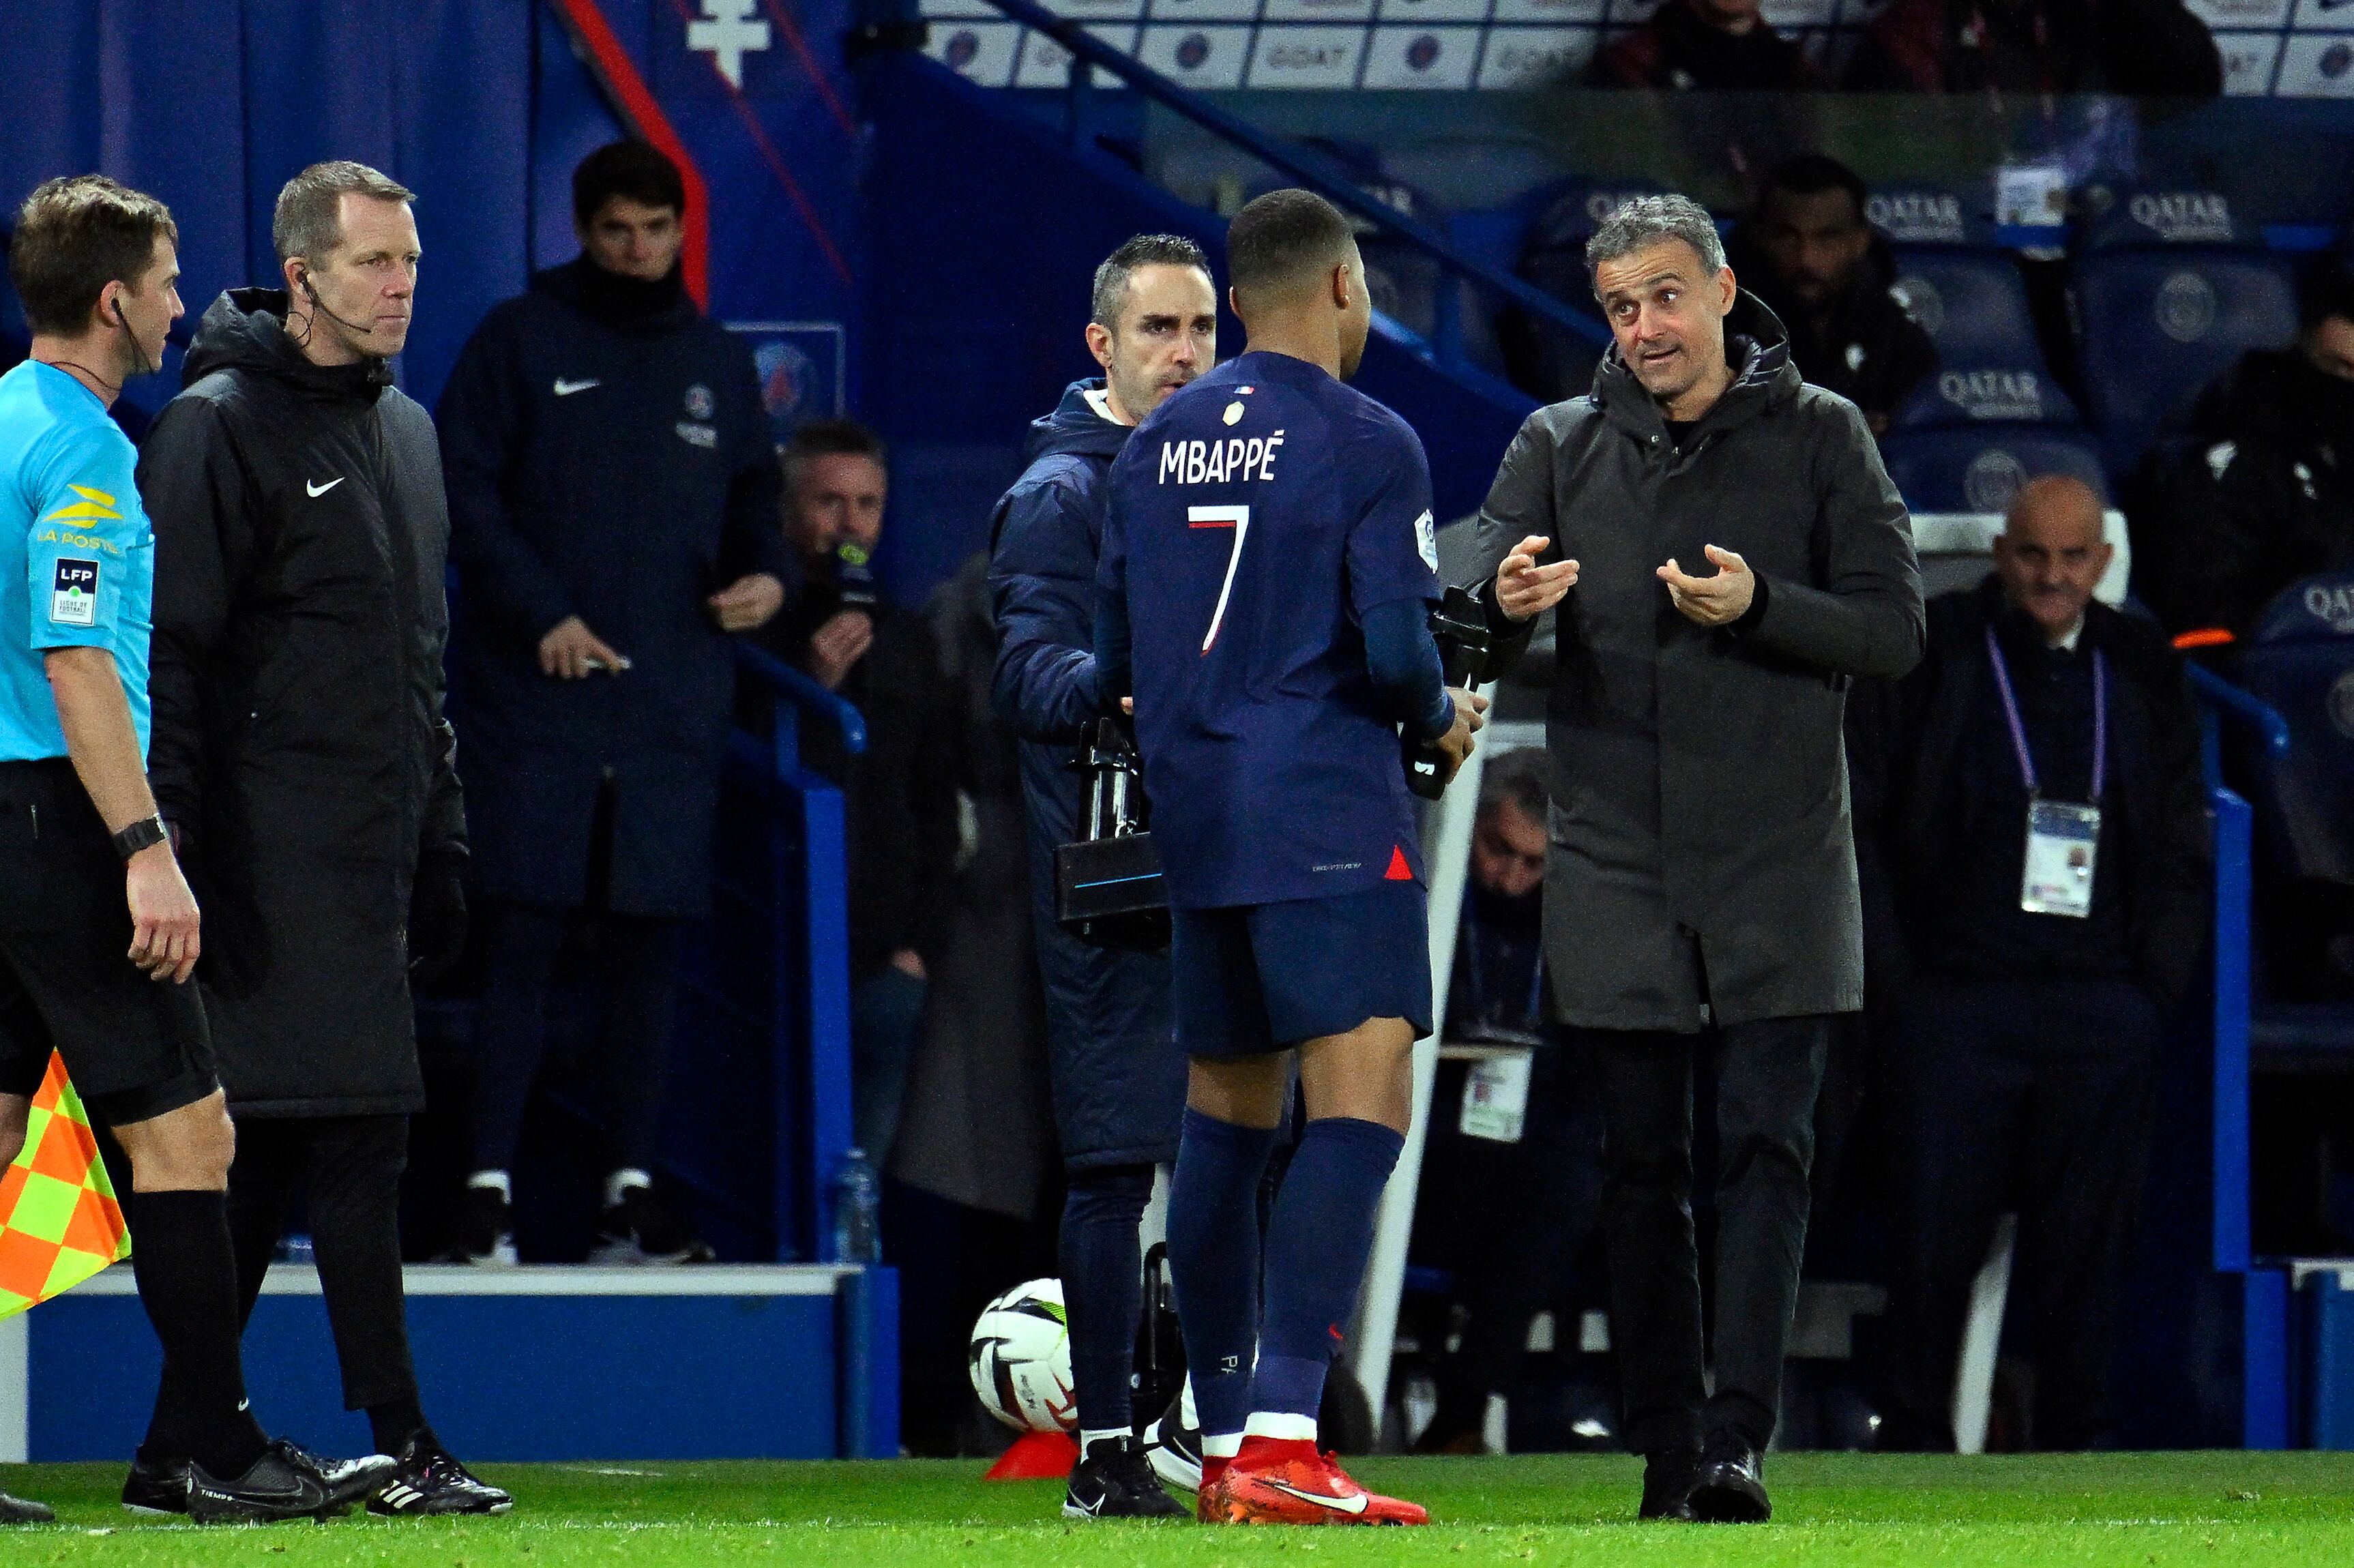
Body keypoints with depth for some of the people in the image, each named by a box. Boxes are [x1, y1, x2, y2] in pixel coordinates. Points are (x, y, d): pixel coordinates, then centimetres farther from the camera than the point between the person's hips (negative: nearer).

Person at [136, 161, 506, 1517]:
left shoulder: (405, 428, 19)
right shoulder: (218, 426, -6)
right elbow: (171, 653, -11)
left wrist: (443, 841, 20)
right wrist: (178, 852, -17)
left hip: (375, 846, 8)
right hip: (276, 850, -8)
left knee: (277, 1152, 7)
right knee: (351, 1135, -12)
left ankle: (183, 1443, 11)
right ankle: (402, 1446, -12)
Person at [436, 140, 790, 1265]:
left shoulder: (718, 365, 16)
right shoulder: (519, 342, 3)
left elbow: (752, 499, 22)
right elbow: (462, 490, -2)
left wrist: (766, 575, -1)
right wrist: (540, 612, -13)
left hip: (672, 708, 4)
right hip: (535, 701, -4)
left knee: (648, 949, 4)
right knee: (521, 940, -8)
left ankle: (632, 1193, 7)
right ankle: (490, 1184, -7)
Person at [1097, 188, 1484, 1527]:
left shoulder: (1157, 445, 11)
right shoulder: (1365, 443, -8)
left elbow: (1110, 656, 14)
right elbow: (1397, 648, -14)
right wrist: (1441, 723, 7)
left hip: (1194, 815, 7)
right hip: (1328, 813, -7)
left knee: (1228, 1110, 16)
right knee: (1361, 1104, -11)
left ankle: (1224, 1441, 21)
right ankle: (1284, 1439, -24)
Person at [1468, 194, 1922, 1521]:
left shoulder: (1820, 437, 3)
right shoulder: (1561, 447, 8)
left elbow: (1894, 631, -1)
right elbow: (1473, 621, 0)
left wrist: (1759, 607, -18)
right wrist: (1506, 604, -24)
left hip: (1779, 865, -2)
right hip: (1615, 865, 2)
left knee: (1767, 1146, -10)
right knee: (1643, 1166, 3)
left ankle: (1738, 1441, -15)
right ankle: (1667, 1451, 8)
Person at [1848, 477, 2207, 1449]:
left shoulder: (2140, 669, 11)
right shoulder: (1930, 652, 3)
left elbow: (2181, 845, 15)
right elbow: (1859, 818, 3)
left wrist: (2159, 983, 5)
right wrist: (1895, 971, -4)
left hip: (2103, 1008, 2)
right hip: (1958, 997, -2)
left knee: (2088, 1239, 2)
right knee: (1937, 1231, -2)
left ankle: (2074, 1440, 9)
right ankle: (1915, 1438, 8)